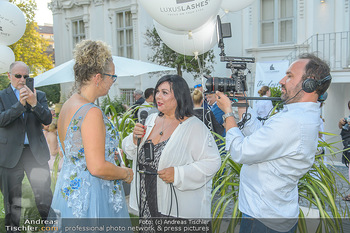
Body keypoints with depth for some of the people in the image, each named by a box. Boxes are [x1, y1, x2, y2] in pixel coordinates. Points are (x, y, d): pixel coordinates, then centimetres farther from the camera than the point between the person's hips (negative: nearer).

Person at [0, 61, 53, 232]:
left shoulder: (39, 95, 9)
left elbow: (48, 120, -3)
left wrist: (34, 104, -19)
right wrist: (20, 104, -22)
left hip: (36, 152, 1)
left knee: (44, 195, 2)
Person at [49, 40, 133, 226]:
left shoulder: (67, 105, 6)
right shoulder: (91, 112, -22)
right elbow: (97, 168, -25)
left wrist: (107, 156, 21)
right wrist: (125, 173, -9)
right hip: (89, 196, -9)